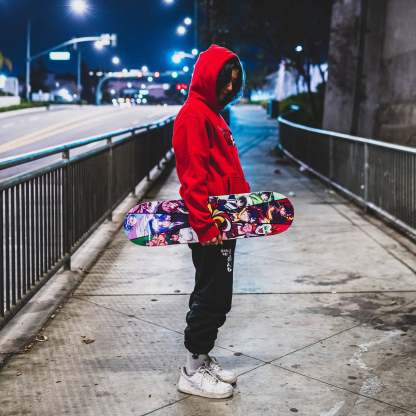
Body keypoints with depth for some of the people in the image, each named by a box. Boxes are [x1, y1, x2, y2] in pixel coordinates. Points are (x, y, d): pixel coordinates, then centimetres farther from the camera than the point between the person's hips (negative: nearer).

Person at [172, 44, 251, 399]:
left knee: (215, 296, 15)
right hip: (209, 226, -10)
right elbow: (193, 175, -20)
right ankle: (193, 372, 9)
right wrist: (205, 224, -23)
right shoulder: (193, 114, -13)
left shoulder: (213, 113, 17)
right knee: (213, 297, -3)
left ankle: (203, 358, 26)